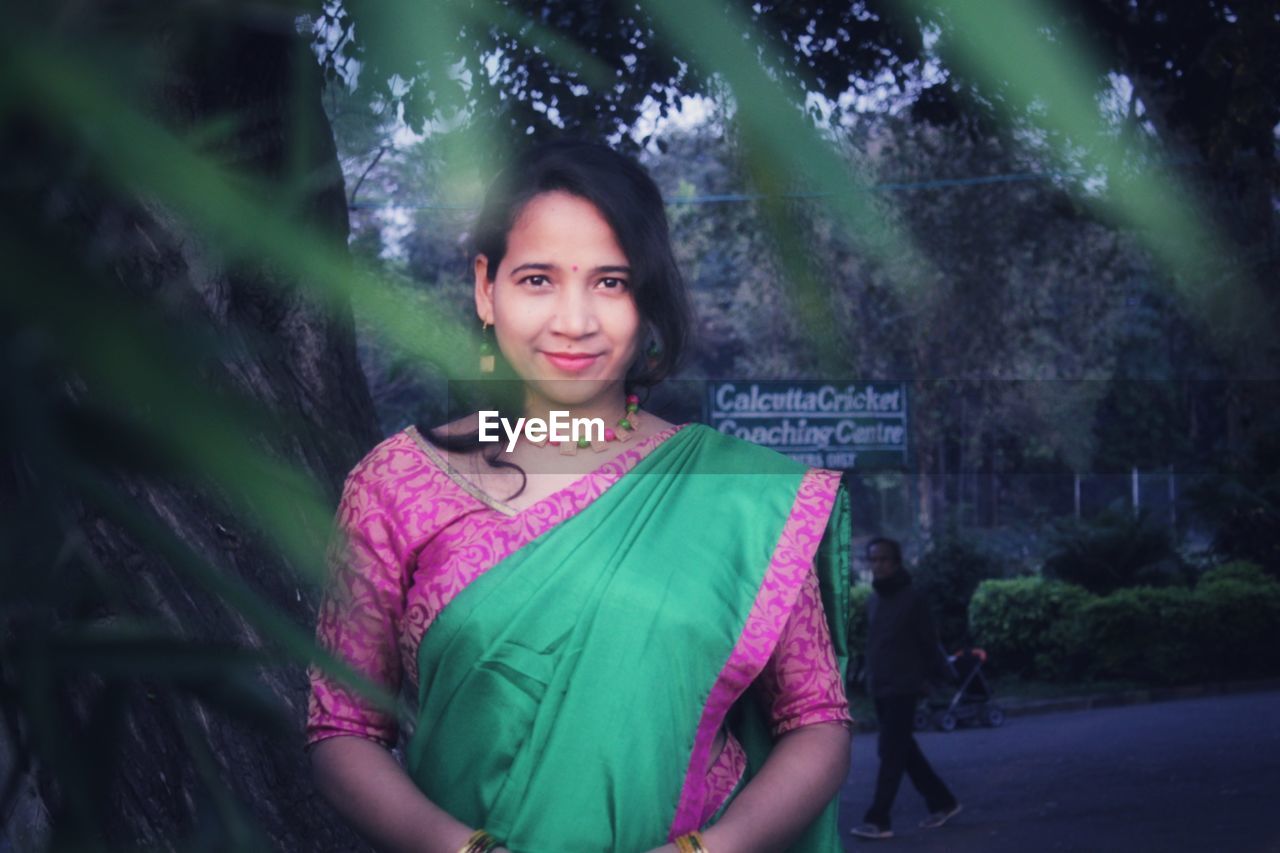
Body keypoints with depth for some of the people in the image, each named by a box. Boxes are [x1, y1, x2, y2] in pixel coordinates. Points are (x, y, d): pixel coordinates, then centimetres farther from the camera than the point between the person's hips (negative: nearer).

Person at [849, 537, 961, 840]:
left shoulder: (912, 599, -8)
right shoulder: (873, 600, 12)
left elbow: (929, 642, -7)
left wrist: (935, 678, -8)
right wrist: (871, 679, 11)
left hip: (903, 688, -7)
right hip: (880, 689, 8)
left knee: (891, 754, -9)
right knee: (904, 751, 12)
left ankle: (877, 819, -10)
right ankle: (942, 802, 24)